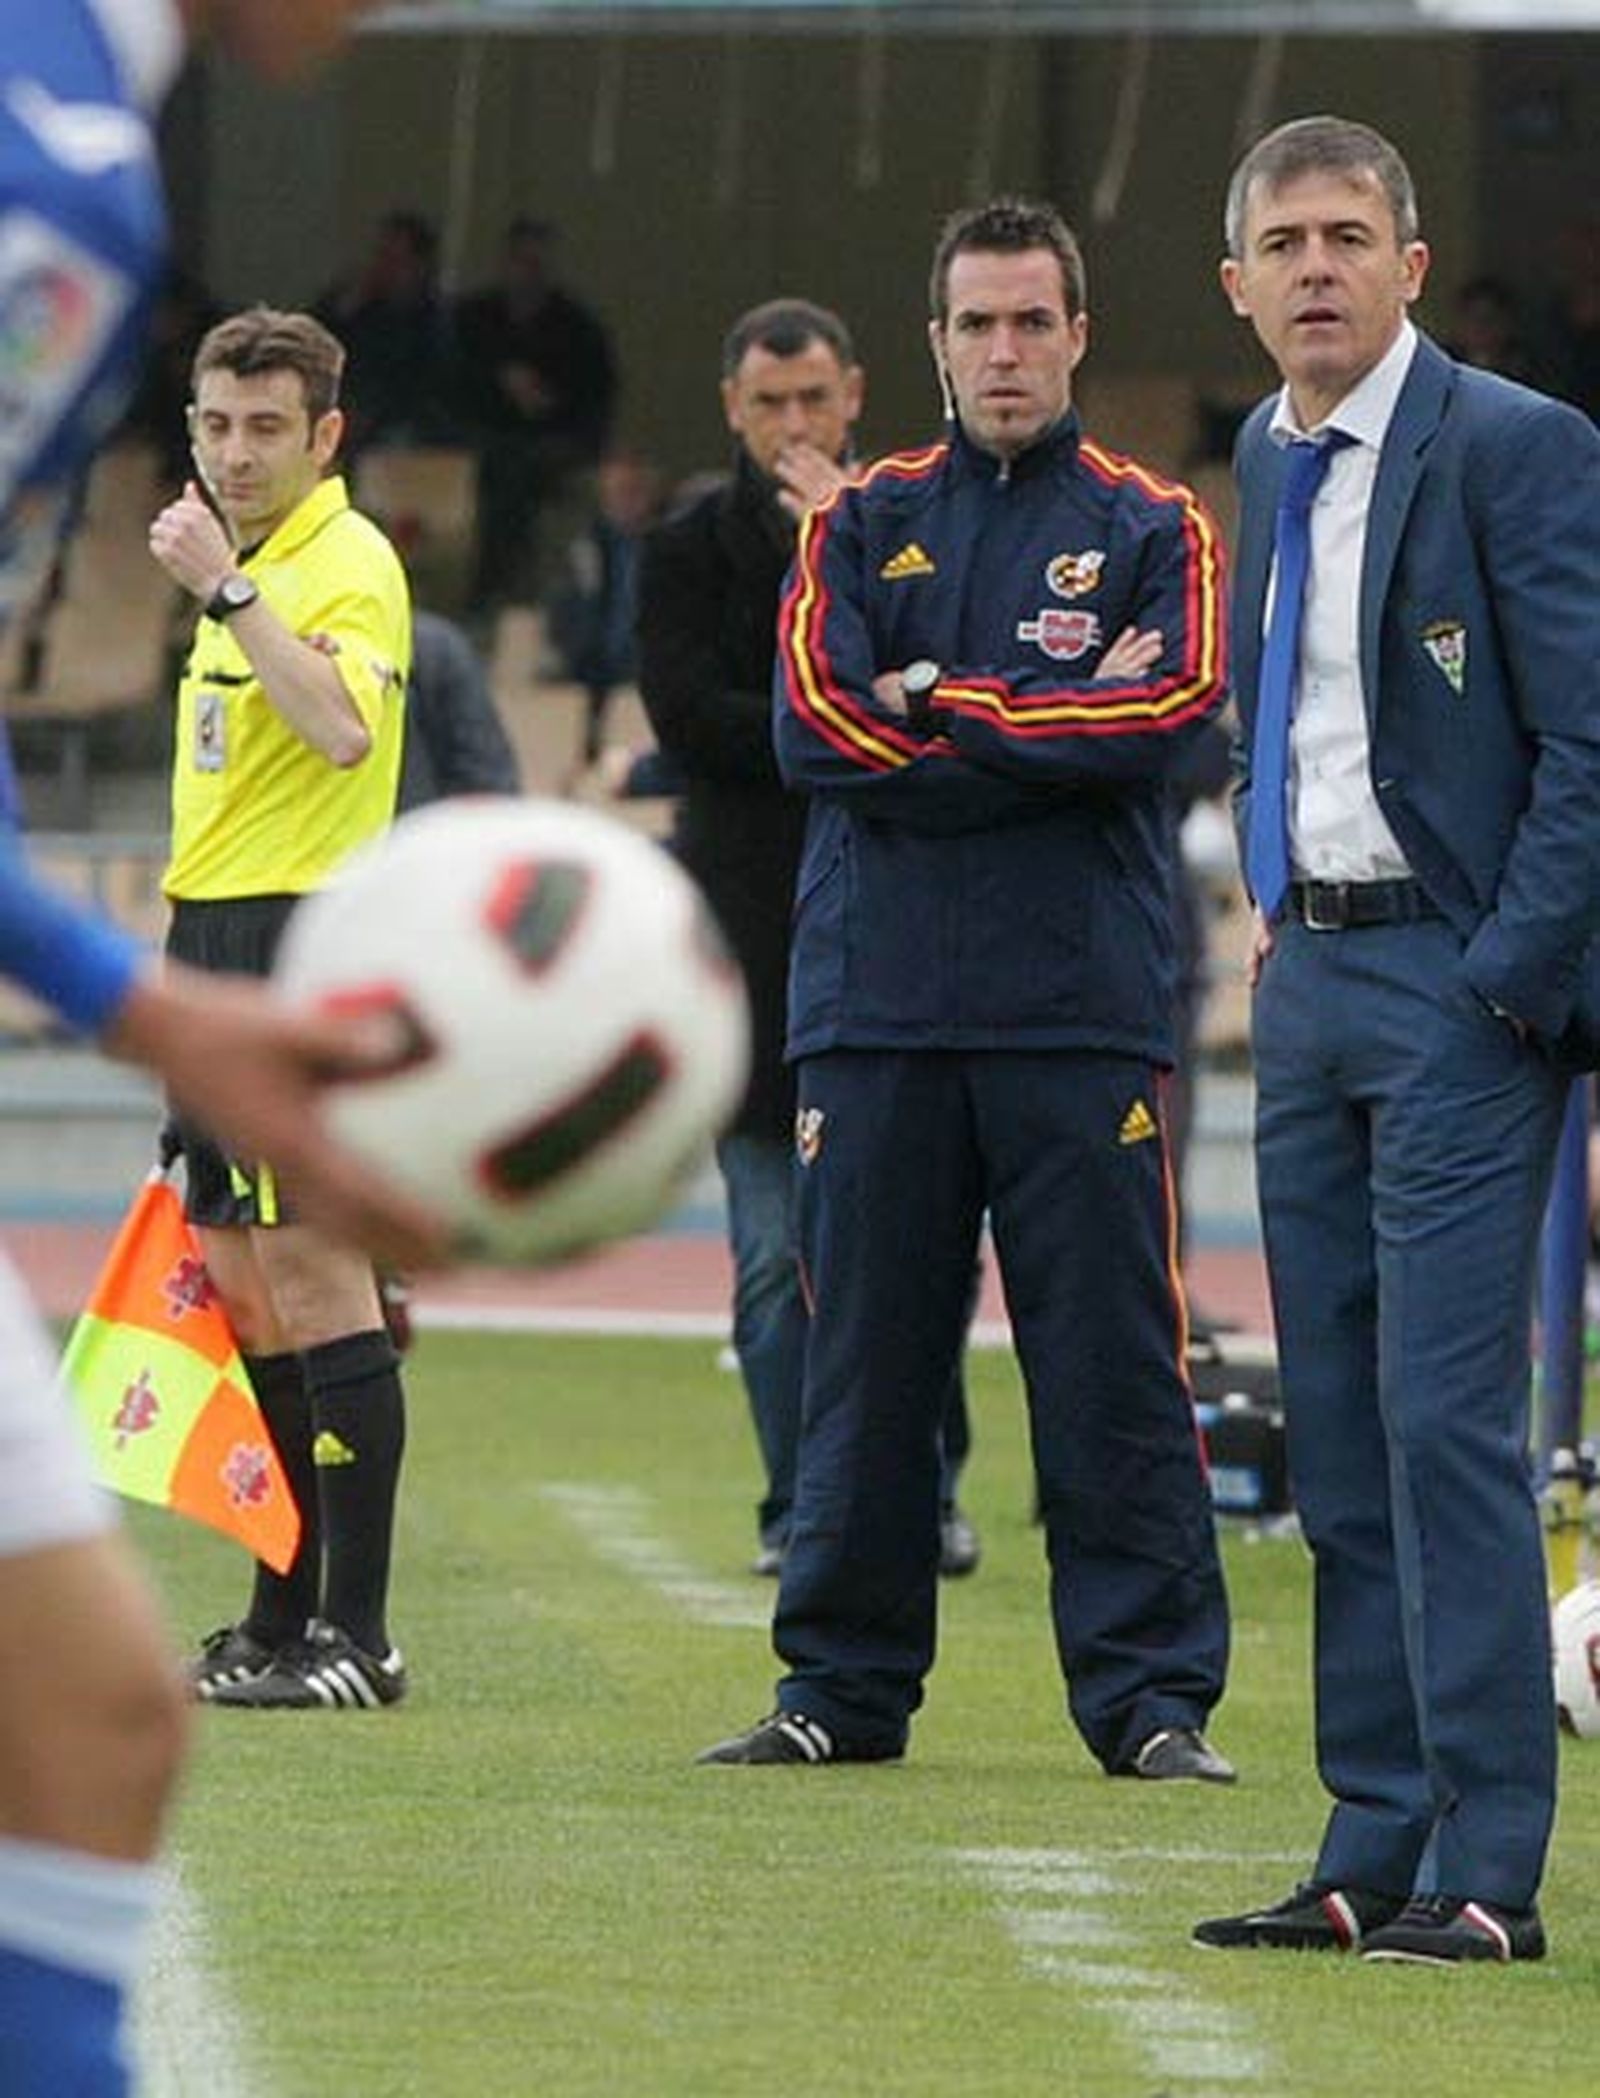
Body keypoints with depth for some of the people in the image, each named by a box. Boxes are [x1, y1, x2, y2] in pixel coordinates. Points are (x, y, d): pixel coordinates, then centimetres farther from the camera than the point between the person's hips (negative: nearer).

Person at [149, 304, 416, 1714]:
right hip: (213, 938, 10)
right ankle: (281, 1621, 16)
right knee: (240, 1276, 10)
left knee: (312, 1269, -11)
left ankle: (356, 1635, -11)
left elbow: (342, 726, -29)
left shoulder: (350, 563, -10)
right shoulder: (245, 562, 18)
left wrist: (228, 588, -29)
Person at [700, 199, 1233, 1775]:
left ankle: (1151, 1698, 0)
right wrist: (1044, 727, -6)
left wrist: (939, 706, -5)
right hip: (873, 1000, 2)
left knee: (1112, 1361, -4)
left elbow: (1171, 703, -8)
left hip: (1081, 1011, -2)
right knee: (862, 1357, 5)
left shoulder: (1151, 526, 9)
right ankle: (843, 1688, 13)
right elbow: (814, 723, -1)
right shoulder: (865, 523, 13)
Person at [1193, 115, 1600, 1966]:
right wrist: (1277, 904, 16)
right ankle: (1373, 1853, 13)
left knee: (1448, 1421, -11)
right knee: (1338, 1436, 8)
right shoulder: (1269, 460, 13)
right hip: (1311, 979, 8)